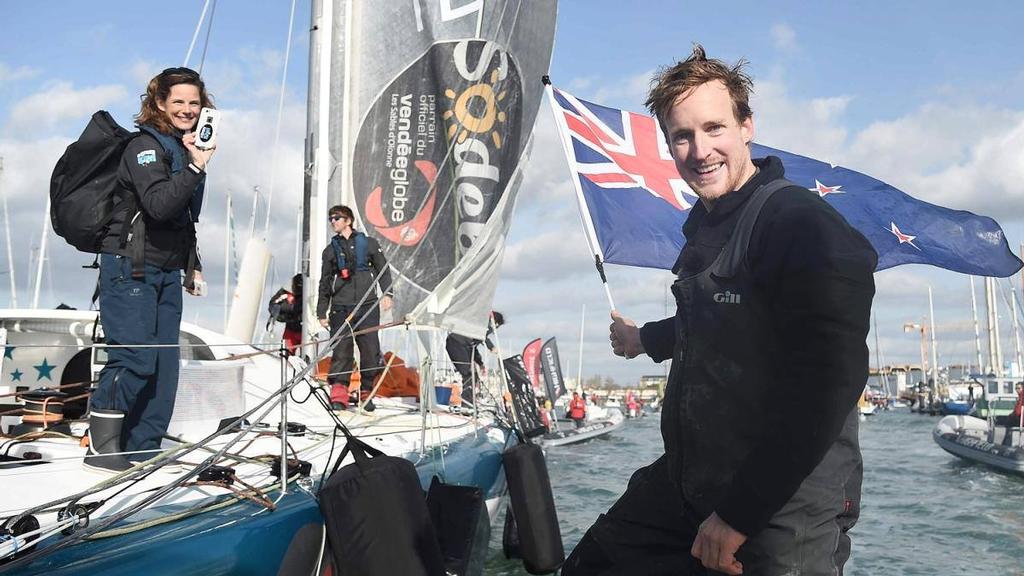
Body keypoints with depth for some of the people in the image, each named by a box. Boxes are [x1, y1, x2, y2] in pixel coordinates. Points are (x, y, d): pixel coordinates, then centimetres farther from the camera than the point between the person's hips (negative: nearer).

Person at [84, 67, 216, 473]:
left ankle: (144, 450, 11)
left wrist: (192, 265, 22)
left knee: (165, 362, 4)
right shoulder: (145, 146, -9)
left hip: (168, 271, 8)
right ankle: (101, 447, -3)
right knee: (135, 357, -15)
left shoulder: (187, 148, 17)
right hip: (129, 267, -8)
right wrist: (196, 168, -26)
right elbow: (159, 205, -24)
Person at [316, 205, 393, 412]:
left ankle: (366, 393, 9)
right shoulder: (330, 250, 17)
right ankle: (338, 394, -5)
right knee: (341, 352, -8)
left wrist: (387, 294, -6)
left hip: (368, 306, -1)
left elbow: (383, 269, 9)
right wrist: (322, 313, 12)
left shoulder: (368, 243, 11)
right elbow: (324, 284, 18)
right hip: (341, 308, 1)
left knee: (371, 351, -4)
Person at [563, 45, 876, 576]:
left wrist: (738, 513, -22)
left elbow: (828, 384, -26)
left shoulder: (801, 223, -19)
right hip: (686, 483, 9)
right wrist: (645, 339, 46)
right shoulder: (705, 225, 9)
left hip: (781, 511, -8)